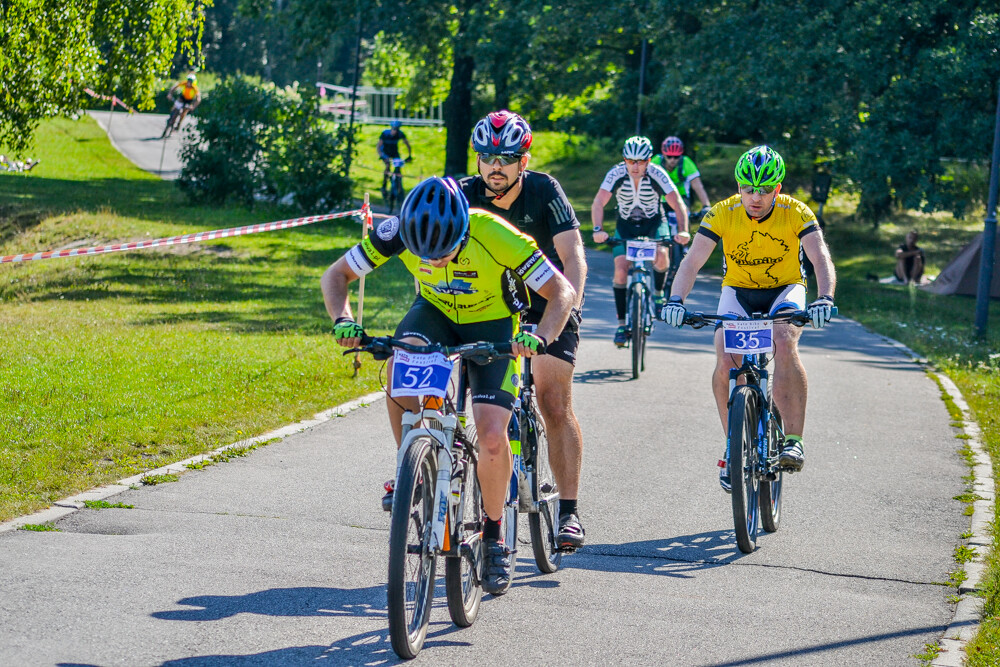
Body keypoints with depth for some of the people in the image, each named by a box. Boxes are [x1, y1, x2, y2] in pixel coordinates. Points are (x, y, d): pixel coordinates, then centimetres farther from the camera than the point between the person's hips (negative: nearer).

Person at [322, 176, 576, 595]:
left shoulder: (495, 236, -34)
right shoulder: (399, 231, -27)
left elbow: (562, 292, -28)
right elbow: (336, 275, -15)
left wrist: (540, 338, -46)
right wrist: (342, 320, -35)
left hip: (493, 325, -2)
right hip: (435, 311, 2)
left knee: (492, 436, -17)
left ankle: (494, 536, 6)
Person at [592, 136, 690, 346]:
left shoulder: (657, 175, -25)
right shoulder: (616, 174, -24)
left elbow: (678, 204, -29)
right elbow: (599, 202, -31)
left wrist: (683, 231, -45)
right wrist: (598, 230, -47)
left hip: (654, 222, -1)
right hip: (626, 225, 1)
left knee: (661, 255, -29)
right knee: (621, 270, -14)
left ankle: (658, 293, 2)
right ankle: (622, 324, -3)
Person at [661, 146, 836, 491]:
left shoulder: (796, 213, -20)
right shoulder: (722, 213, -18)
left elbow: (821, 259, -30)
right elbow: (692, 261, -25)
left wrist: (825, 298, -50)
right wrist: (675, 300, -44)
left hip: (785, 291, -1)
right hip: (738, 292, 1)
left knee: (785, 343, -33)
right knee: (725, 363, -24)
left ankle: (793, 440, -29)